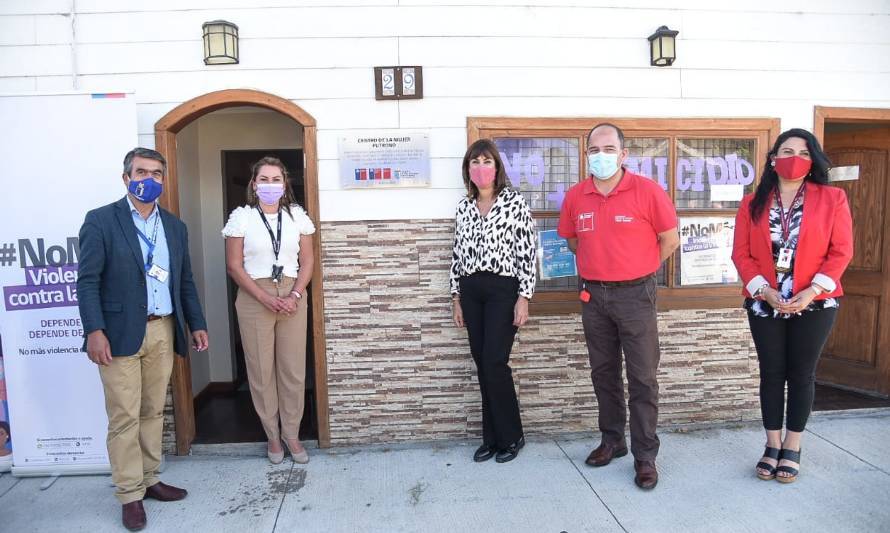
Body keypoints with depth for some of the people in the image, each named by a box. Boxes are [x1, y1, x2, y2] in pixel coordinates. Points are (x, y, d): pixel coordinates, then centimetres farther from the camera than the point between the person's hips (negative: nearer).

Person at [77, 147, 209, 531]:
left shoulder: (175, 226, 12)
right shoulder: (100, 220, -3)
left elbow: (185, 281, 15)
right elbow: (88, 280, -8)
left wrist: (196, 324, 10)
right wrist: (94, 330, -17)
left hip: (163, 331, 5)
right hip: (120, 333, -4)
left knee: (153, 412, 13)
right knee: (124, 417, 2)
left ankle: (149, 480, 27)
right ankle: (130, 495, 14)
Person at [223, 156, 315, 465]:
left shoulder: (297, 215, 6)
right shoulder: (241, 217, 0)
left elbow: (307, 261, 5)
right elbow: (234, 265, -3)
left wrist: (295, 295, -9)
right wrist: (266, 298, -12)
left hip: (292, 298, 2)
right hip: (254, 299, -1)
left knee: (294, 369, 4)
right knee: (261, 370, 5)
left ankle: (292, 435, 18)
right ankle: (273, 436, 20)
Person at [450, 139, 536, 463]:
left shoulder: (514, 203, -5)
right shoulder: (464, 206, 10)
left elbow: (528, 253, -8)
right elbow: (458, 253, 13)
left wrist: (524, 298, -12)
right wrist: (456, 296, 11)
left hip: (502, 289, -5)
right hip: (471, 291, 5)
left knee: (494, 363, -7)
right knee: (482, 365, 8)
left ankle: (511, 437, 14)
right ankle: (491, 437, 21)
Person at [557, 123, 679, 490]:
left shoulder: (647, 191, -10)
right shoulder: (575, 196, 1)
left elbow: (670, 239, -1)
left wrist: (637, 270, 5)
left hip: (634, 295, -4)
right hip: (592, 295, 4)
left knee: (642, 378, 1)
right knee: (603, 374, 14)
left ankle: (645, 456, 13)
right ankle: (612, 441, 31)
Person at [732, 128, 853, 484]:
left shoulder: (832, 199, -1)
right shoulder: (753, 203, 3)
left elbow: (841, 251, -4)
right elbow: (741, 253, 0)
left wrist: (812, 291, -14)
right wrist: (764, 290, -12)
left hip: (814, 304, -1)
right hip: (764, 303, 1)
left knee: (801, 374, 8)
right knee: (771, 374, 8)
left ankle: (792, 448, 22)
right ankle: (772, 446, 22)